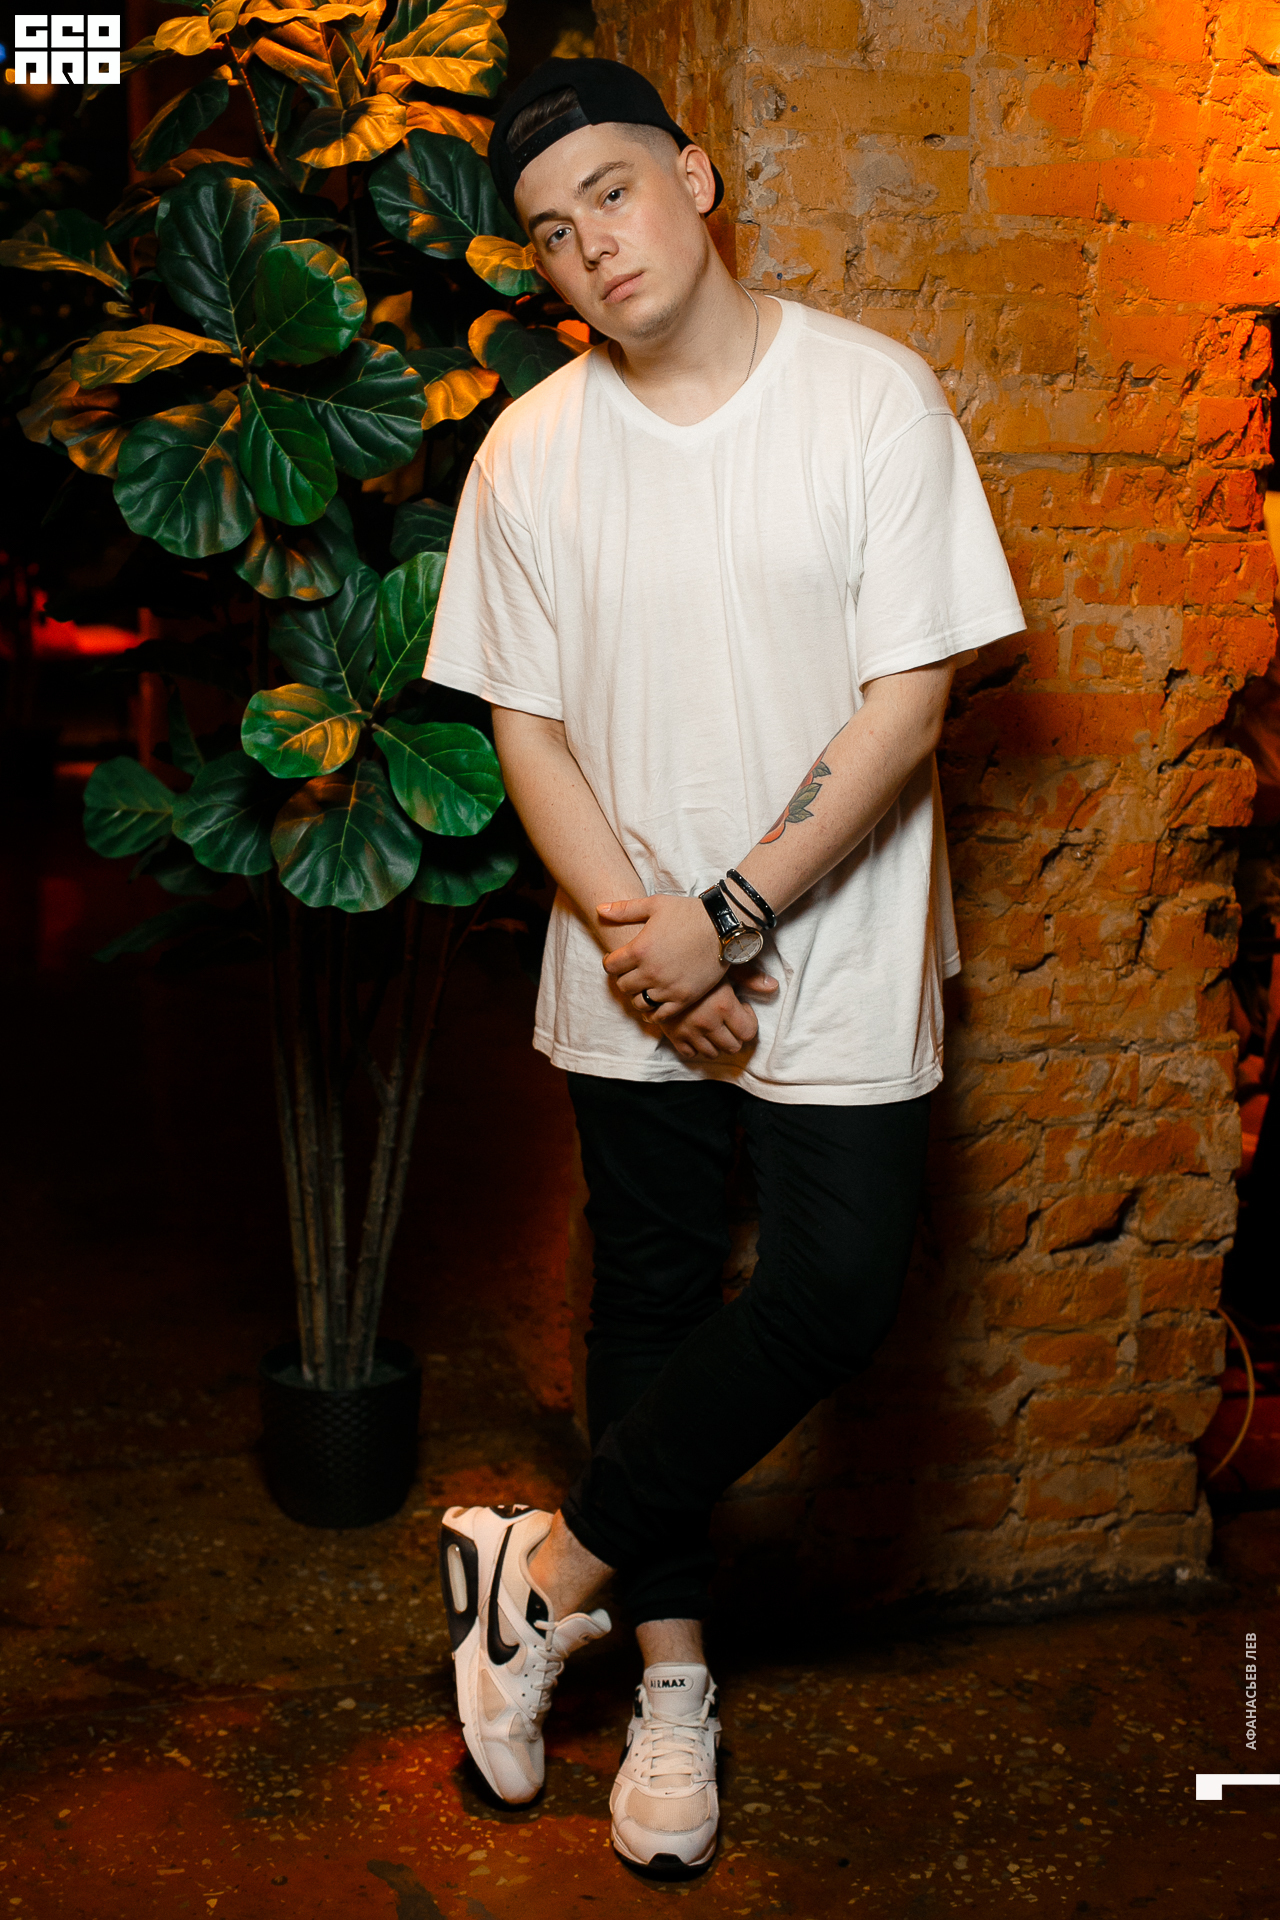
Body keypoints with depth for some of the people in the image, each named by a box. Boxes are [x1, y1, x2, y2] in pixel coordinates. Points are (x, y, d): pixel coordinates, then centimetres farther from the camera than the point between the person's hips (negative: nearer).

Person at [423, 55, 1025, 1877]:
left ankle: (554, 1564, 11)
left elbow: (908, 701, -11)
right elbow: (529, 725, 2)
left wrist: (733, 916, -16)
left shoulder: (872, 396, -8)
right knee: (652, 1301, 9)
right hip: (635, 975, 2)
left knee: (835, 1294, -10)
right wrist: (637, 933, -12)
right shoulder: (532, 451, 0)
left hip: (839, 951, -2)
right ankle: (673, 1673, 26)